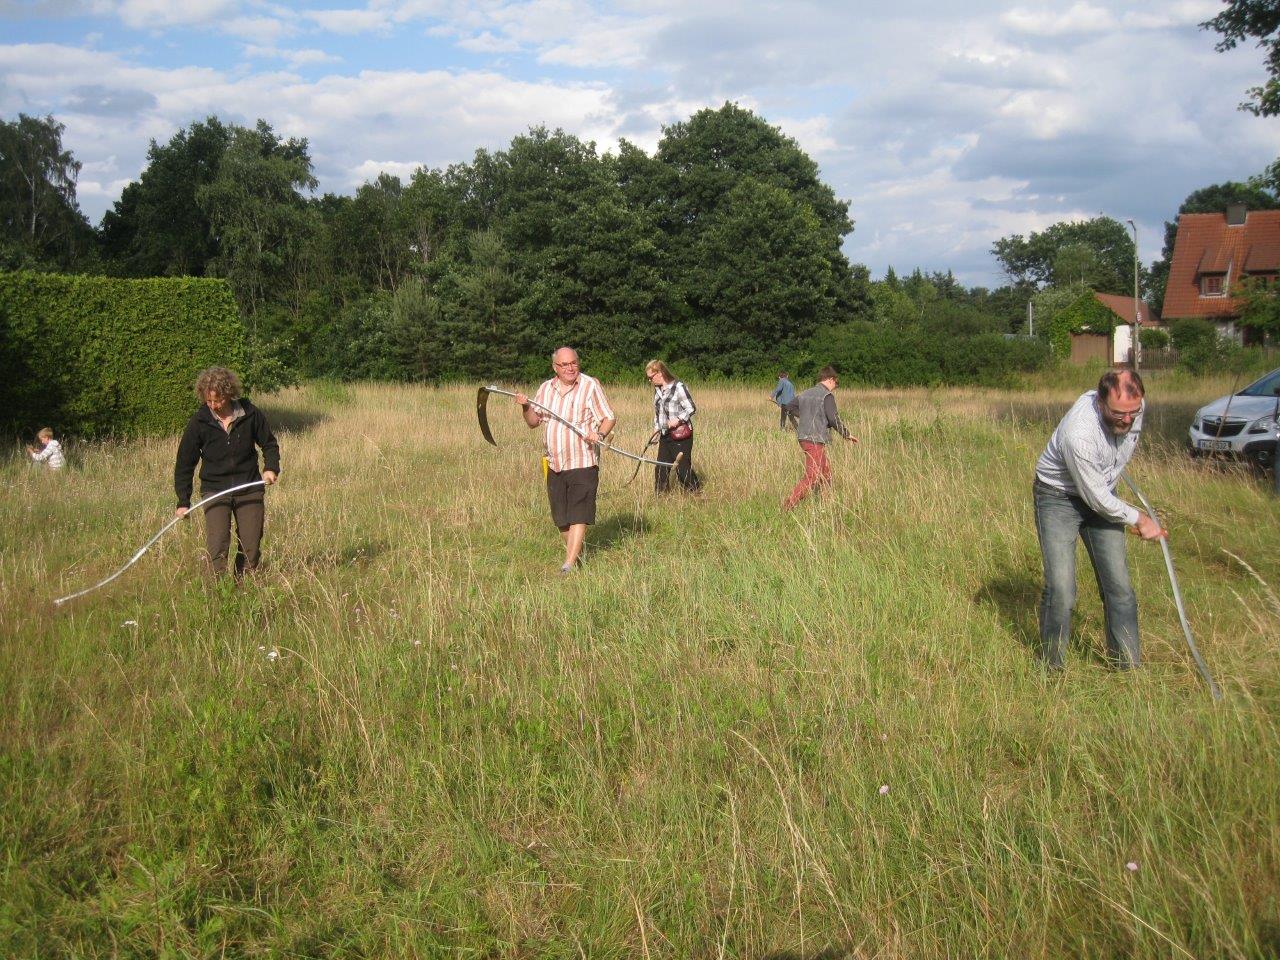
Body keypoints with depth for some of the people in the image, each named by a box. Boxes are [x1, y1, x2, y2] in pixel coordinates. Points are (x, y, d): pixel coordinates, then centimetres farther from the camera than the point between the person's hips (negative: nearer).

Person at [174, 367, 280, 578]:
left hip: (249, 490, 1)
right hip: (214, 490, -1)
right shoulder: (199, 422, -6)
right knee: (217, 546, -13)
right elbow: (184, 463, 0)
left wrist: (271, 467, -9)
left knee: (251, 547, 4)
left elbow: (269, 444, 10)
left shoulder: (250, 414, -5)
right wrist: (183, 501, -3)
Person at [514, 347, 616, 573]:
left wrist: (600, 434, -24)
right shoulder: (546, 389, 11)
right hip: (555, 463, 5)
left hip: (583, 463, -5)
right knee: (561, 518, 10)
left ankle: (570, 563, -11)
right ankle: (575, 551, 29)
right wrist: (525, 407, -5)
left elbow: (609, 417, -4)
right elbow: (533, 422, 15)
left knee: (579, 515, -9)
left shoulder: (591, 385, -3)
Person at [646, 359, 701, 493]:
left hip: (680, 434, -7)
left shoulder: (678, 387, -11)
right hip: (664, 436, 7)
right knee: (661, 469, 7)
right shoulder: (657, 390, 12)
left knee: (683, 468, -8)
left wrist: (678, 419, -24)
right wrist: (657, 429, 16)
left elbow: (691, 409, -12)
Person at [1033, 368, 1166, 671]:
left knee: (1118, 584, 1)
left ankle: (1128, 666, 11)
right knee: (1061, 589, -12)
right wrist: (1139, 519, -11)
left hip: (1103, 491, 6)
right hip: (1059, 496, -6)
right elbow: (1098, 499, -25)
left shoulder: (1135, 406, -15)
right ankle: (1051, 668, 5)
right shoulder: (1079, 434, -36)